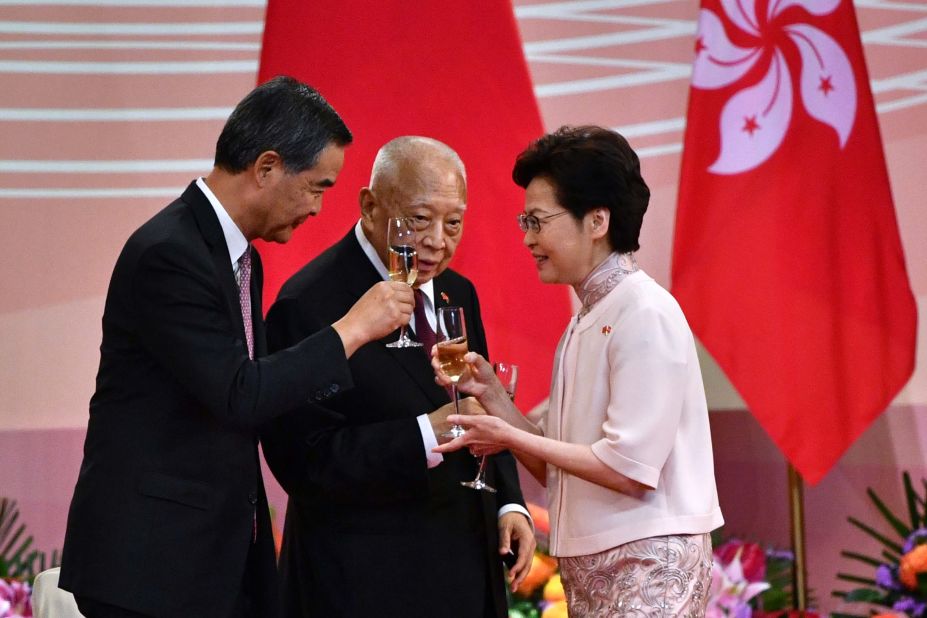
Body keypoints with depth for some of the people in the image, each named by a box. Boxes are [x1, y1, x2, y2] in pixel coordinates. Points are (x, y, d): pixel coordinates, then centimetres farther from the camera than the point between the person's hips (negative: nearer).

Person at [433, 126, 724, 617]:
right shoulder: (586, 322, 12)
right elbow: (555, 468, 12)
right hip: (590, 569, 8)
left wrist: (511, 438, -13)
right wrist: (490, 395, 0)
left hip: (647, 565, -8)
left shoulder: (645, 314, -14)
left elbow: (631, 469, -19)